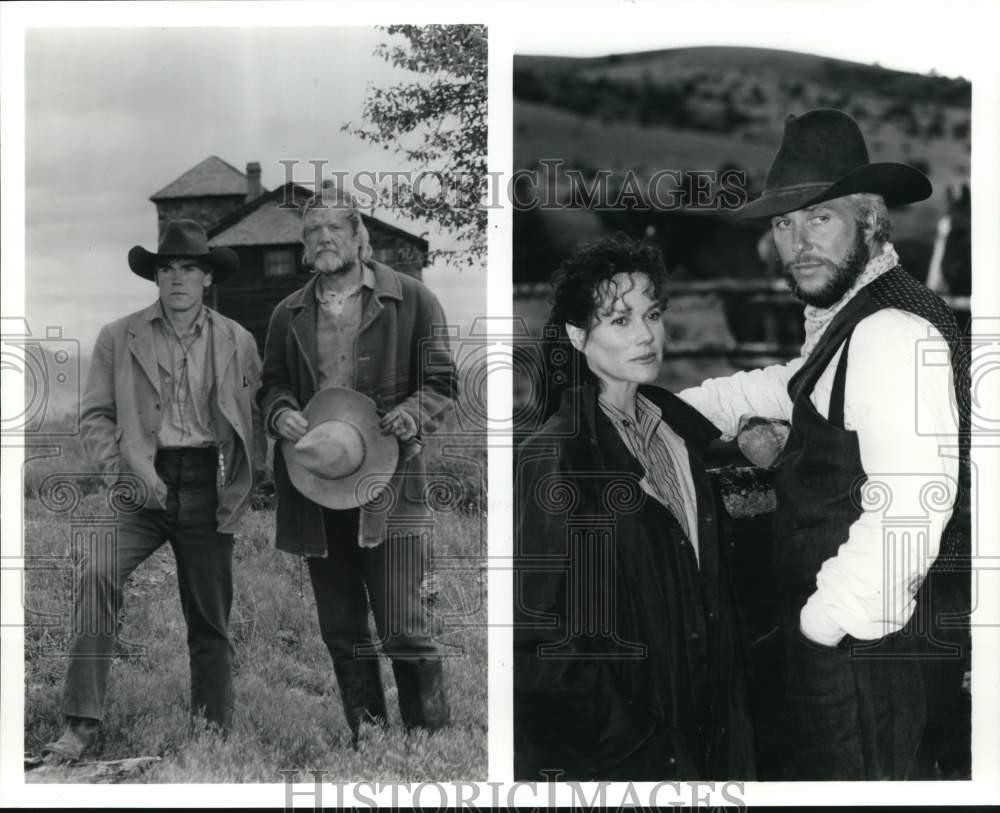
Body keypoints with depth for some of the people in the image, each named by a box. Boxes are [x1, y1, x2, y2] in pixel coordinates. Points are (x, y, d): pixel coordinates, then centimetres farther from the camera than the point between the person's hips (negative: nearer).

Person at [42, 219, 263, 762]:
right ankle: (83, 724, -23)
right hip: (144, 484, -1)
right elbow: (95, 416, 4)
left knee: (210, 622, 7)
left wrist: (246, 482, 0)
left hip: (207, 488, 1)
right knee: (96, 572, -27)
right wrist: (124, 464, -13)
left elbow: (256, 416, 13)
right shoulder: (118, 338, 5)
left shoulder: (238, 342, 8)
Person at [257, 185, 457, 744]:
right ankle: (365, 739, 22)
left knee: (403, 629, -7)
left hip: (390, 486, -4)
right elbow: (272, 383, 19)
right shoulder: (288, 315, 13)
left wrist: (413, 412, -17)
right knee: (341, 631, 10)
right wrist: (281, 412, -4)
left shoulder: (412, 299, 3)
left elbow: (442, 382, 3)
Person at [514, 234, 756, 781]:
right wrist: (632, 743, -16)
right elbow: (533, 640, -18)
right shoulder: (554, 458, -16)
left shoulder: (679, 426, 4)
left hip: (703, 731, 6)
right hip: (606, 757, -6)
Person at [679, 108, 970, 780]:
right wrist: (677, 407, 25)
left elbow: (907, 511, -29)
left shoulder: (894, 331, -22)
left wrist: (823, 620, -19)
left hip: (862, 642, -9)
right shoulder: (846, 323, 10)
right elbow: (796, 387, 32)